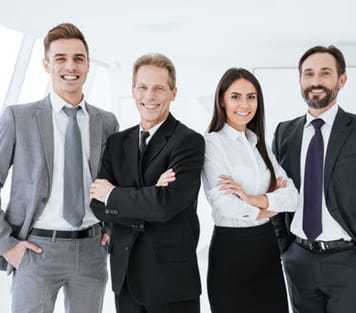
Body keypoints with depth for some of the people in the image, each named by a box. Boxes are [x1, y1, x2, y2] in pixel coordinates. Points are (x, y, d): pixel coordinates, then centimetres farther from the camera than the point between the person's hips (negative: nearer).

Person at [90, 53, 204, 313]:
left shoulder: (189, 141, -10)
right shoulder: (117, 142, 7)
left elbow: (166, 204, -22)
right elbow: (98, 204, -2)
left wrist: (113, 194, -8)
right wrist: (150, 196, -16)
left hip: (172, 278, -4)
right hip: (124, 273, 5)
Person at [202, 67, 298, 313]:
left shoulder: (259, 143, 11)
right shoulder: (212, 142, -8)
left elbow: (293, 196, 1)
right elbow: (223, 204, -19)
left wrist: (255, 199, -16)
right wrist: (267, 207, -4)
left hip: (267, 245, 6)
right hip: (231, 247, -6)